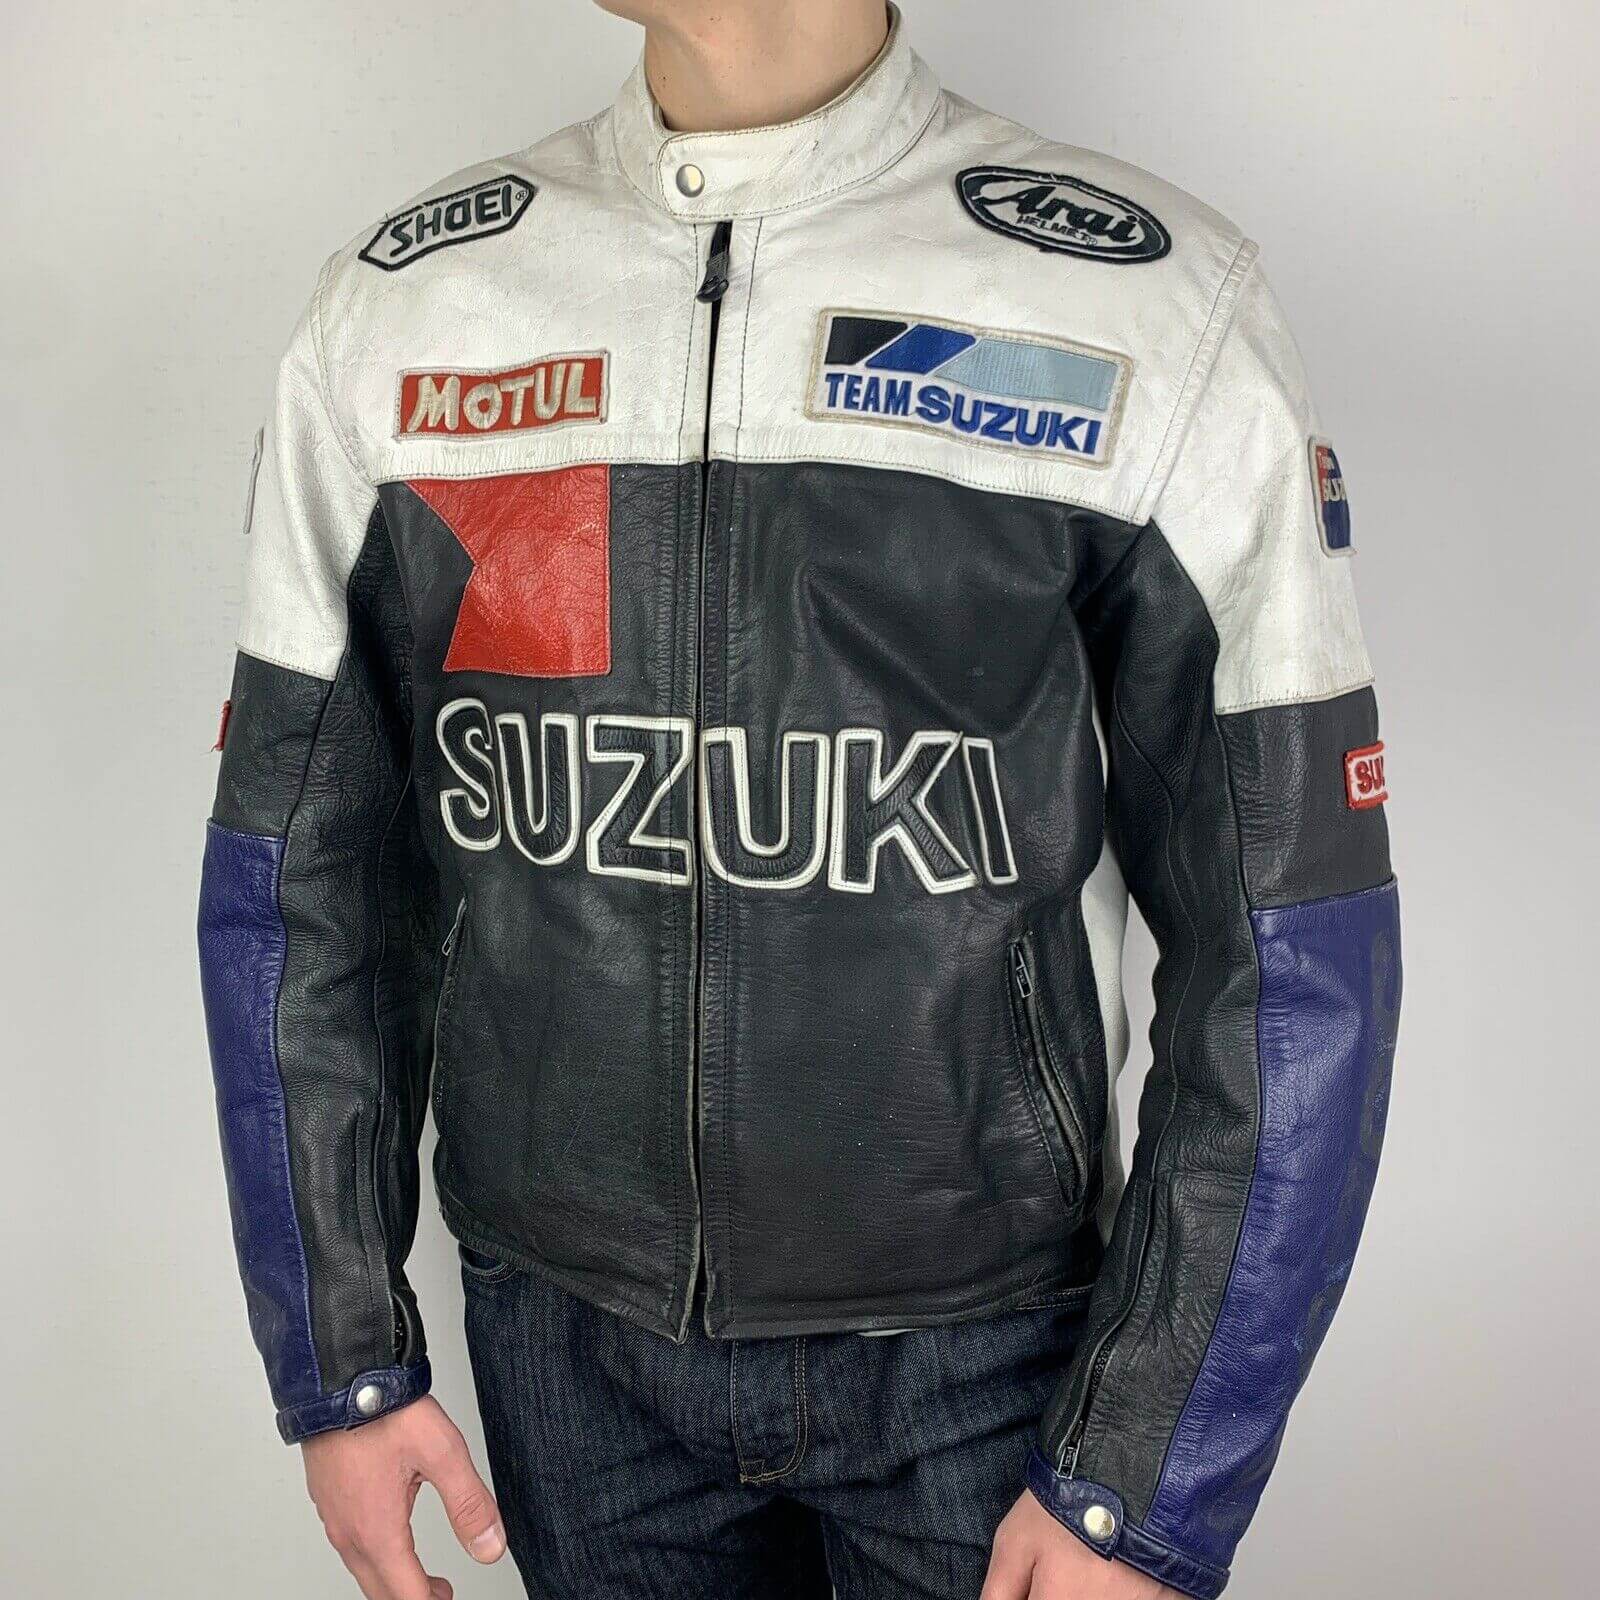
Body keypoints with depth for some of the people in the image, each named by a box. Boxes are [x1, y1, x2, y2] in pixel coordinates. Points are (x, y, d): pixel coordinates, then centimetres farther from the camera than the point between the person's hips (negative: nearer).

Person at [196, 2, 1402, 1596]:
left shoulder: (1155, 315, -13)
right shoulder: (391, 307, -4)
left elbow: (1295, 955, -11)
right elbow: (296, 882, 2)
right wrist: (340, 1368, 3)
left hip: (986, 1345, -2)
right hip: (567, 1342, 3)